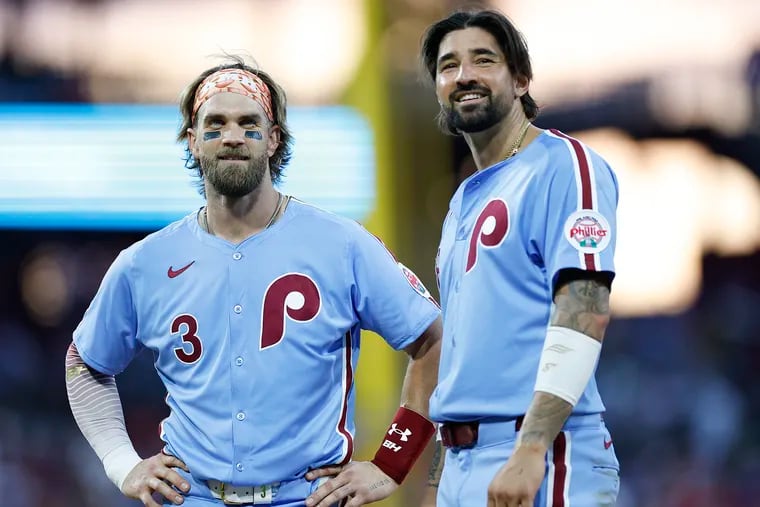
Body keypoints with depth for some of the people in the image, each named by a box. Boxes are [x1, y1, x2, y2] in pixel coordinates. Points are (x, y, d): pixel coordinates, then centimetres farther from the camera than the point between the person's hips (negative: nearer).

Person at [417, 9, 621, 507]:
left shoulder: (564, 166, -6)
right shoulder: (463, 202, 20)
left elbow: (585, 312, -17)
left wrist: (529, 452, -25)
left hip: (539, 463, -8)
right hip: (462, 464, 8)